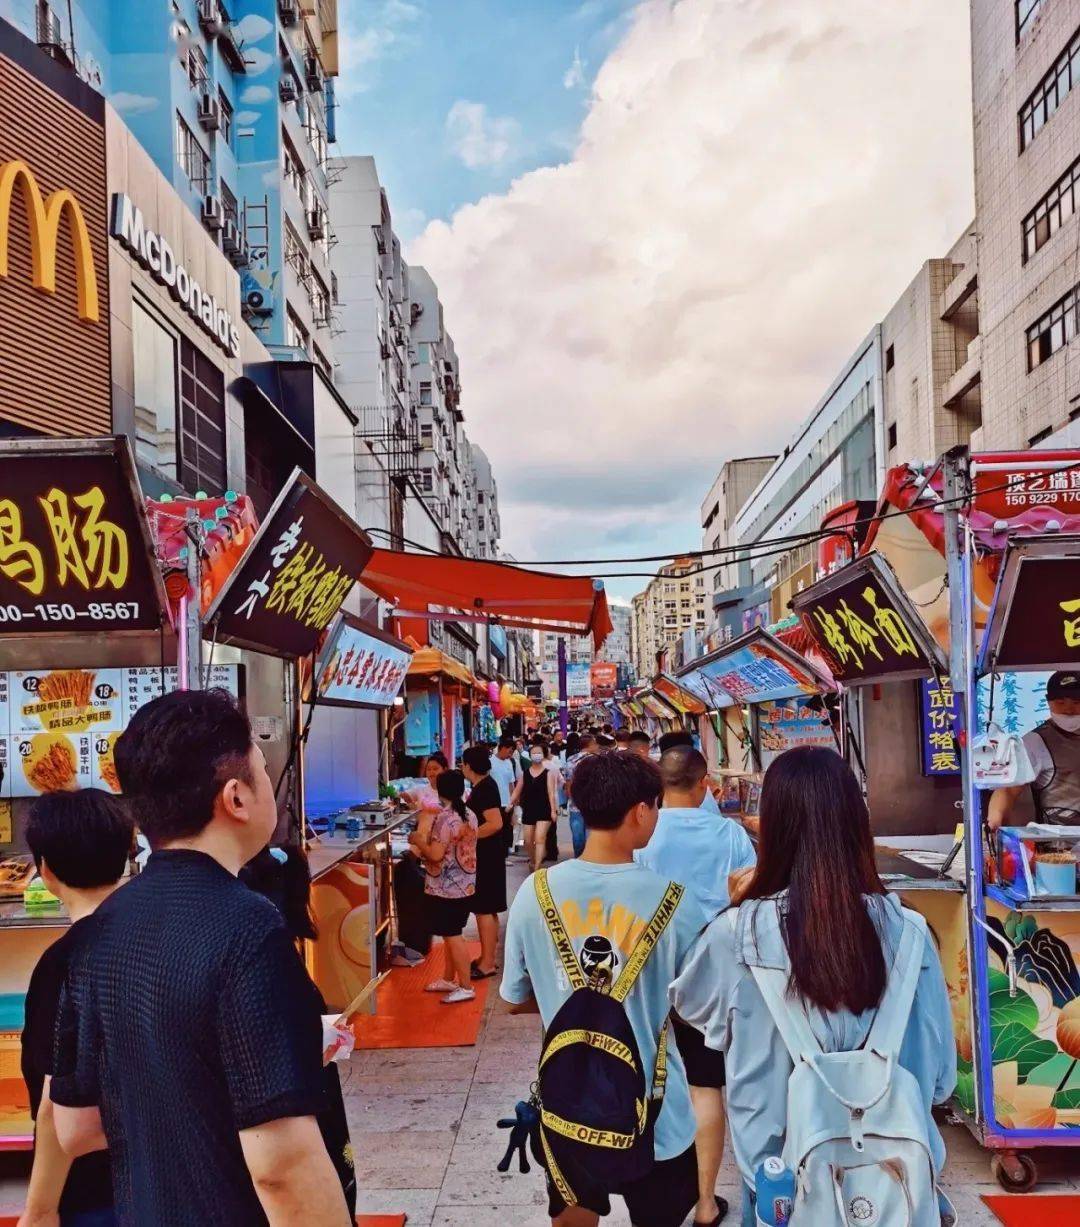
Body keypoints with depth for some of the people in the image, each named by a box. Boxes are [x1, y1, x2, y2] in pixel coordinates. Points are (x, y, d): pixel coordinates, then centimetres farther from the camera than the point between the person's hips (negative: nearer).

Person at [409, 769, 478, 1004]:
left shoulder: (445, 818, -21)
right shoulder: (469, 815, 6)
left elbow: (435, 855, -24)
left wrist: (417, 840, -9)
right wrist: (427, 838, 23)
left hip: (447, 887, -9)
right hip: (464, 884, 9)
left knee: (452, 936, -2)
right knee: (451, 934, 18)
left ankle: (466, 987, 2)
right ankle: (449, 979, 28)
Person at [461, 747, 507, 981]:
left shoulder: (485, 789, -20)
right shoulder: (484, 785, 10)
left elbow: (495, 823, -28)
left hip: (487, 855, -10)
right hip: (484, 854, 10)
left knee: (484, 909, -4)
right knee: (485, 908, 16)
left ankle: (487, 964, 1)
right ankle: (487, 957, 24)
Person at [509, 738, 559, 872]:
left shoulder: (548, 773, 0)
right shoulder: (525, 774, 8)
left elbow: (551, 793, -6)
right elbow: (517, 791, 9)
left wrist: (553, 810, -13)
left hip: (544, 810, -3)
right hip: (528, 810, 3)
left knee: (540, 838, -15)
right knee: (528, 841, 7)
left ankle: (537, 868, -17)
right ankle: (532, 862, 32)